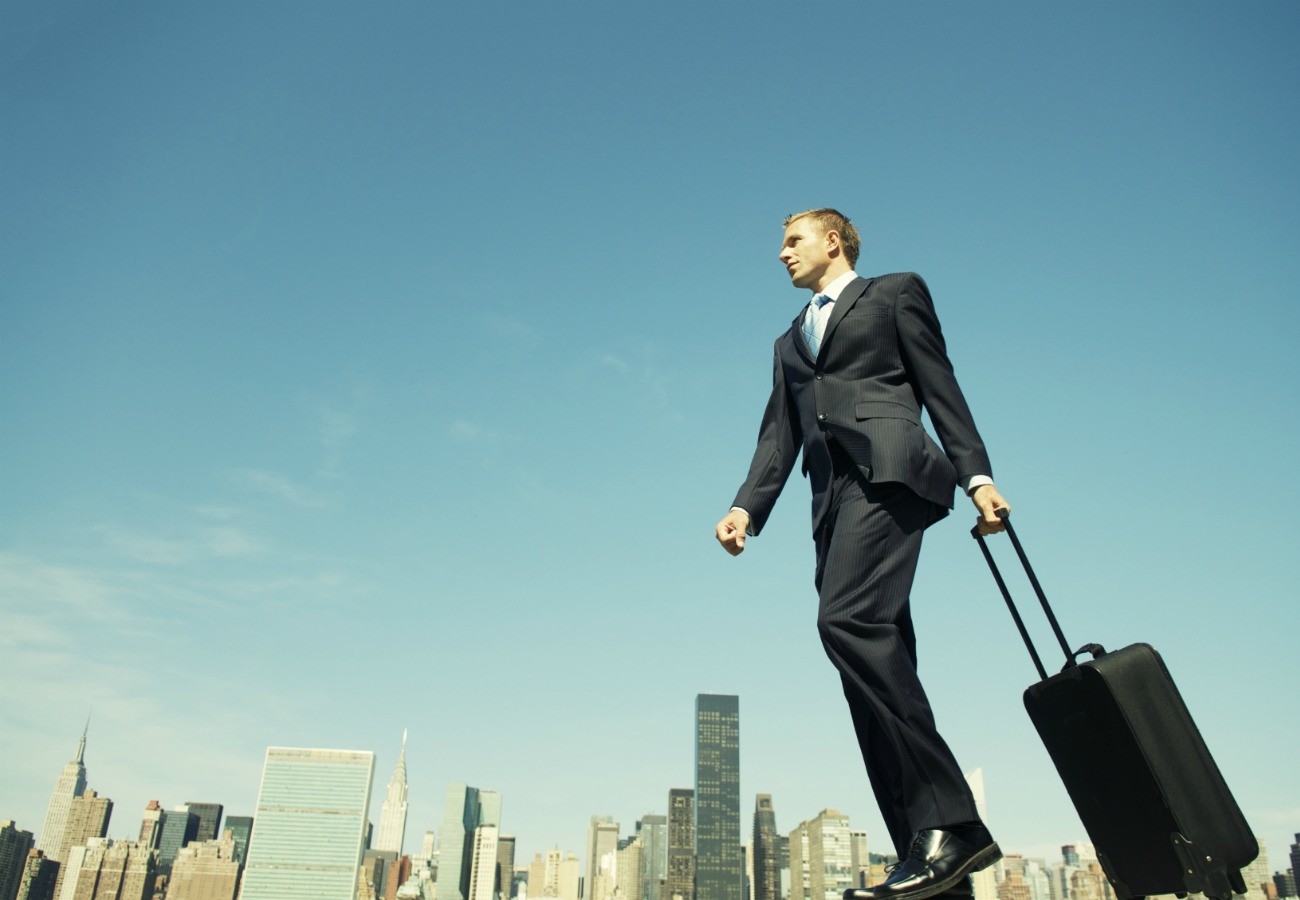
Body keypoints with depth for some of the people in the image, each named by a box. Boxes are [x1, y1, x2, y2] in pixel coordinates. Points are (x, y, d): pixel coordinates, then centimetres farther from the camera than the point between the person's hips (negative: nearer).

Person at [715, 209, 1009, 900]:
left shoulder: (896, 292, 18)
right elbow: (779, 434, 22)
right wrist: (747, 506, 4)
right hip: (833, 500, 6)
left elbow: (940, 388, 7)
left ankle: (950, 819, -25)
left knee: (846, 620, -28)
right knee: (875, 670, -3)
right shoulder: (790, 341, 33)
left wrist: (976, 475, -6)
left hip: (888, 468, -6)